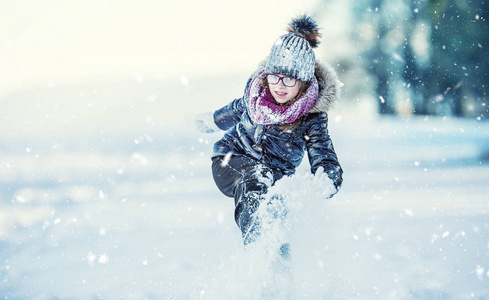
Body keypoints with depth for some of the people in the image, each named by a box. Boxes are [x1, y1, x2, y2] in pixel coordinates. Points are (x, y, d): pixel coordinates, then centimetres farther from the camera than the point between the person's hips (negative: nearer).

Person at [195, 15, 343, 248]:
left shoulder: (312, 116, -20)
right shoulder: (256, 88, -14)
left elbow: (325, 159, -27)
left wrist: (328, 180, -51)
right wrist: (215, 120, 29)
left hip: (275, 180, 0)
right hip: (231, 162, 0)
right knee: (258, 176, -33)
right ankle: (253, 243, -42)